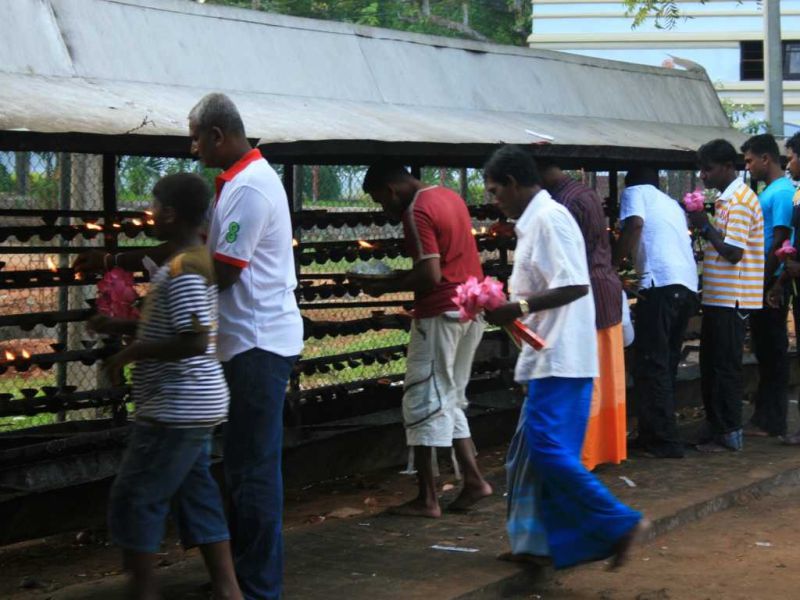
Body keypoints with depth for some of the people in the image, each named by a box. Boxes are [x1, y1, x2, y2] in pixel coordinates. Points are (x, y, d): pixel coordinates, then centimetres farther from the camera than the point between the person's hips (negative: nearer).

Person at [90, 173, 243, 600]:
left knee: (133, 497, -2)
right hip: (193, 404, 10)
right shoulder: (199, 260, 12)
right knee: (196, 494, 13)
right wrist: (122, 326, 15)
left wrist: (132, 351, -17)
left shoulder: (182, 270, -20)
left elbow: (194, 341, -27)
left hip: (176, 408, -10)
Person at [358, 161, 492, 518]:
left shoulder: (416, 212, -16)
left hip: (440, 314, -9)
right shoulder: (450, 197, 13)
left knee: (424, 402, -2)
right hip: (470, 309, 9)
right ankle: (473, 479, 13)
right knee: (451, 400, 17)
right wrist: (403, 275, 14)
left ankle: (427, 499, 0)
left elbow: (430, 275, -22)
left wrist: (385, 287, -11)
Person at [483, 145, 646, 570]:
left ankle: (618, 523, -8)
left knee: (548, 449, -12)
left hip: (560, 358, -10)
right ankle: (536, 541, 17)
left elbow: (576, 285, -22)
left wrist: (520, 307, -22)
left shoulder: (549, 218, -14)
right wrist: (510, 305, 14)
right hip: (550, 358, 10)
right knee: (532, 451, 12)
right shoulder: (534, 221, 17)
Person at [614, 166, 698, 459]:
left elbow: (634, 226, -8)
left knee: (652, 365, -5)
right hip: (688, 286, 7)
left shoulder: (635, 192, 10)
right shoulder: (672, 204, 30)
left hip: (661, 284, -7)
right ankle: (653, 434, 16)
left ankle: (665, 441, -8)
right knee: (666, 364, 13)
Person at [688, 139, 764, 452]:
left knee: (725, 366, -4)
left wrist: (705, 226, -14)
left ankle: (729, 433, 2)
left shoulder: (739, 201, -15)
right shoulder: (727, 198, 15)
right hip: (718, 297, 10)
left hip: (731, 299, -10)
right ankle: (717, 427, 22)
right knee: (711, 365, 14)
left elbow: (733, 252, -21)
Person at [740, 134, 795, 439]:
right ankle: (765, 419, 19)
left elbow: (780, 242, -19)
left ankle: (771, 423, 1)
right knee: (766, 352, 13)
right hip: (762, 283, 10)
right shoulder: (768, 192, 16)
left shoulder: (782, 192, -14)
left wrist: (763, 281, -19)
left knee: (772, 352, -4)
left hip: (770, 284, -10)